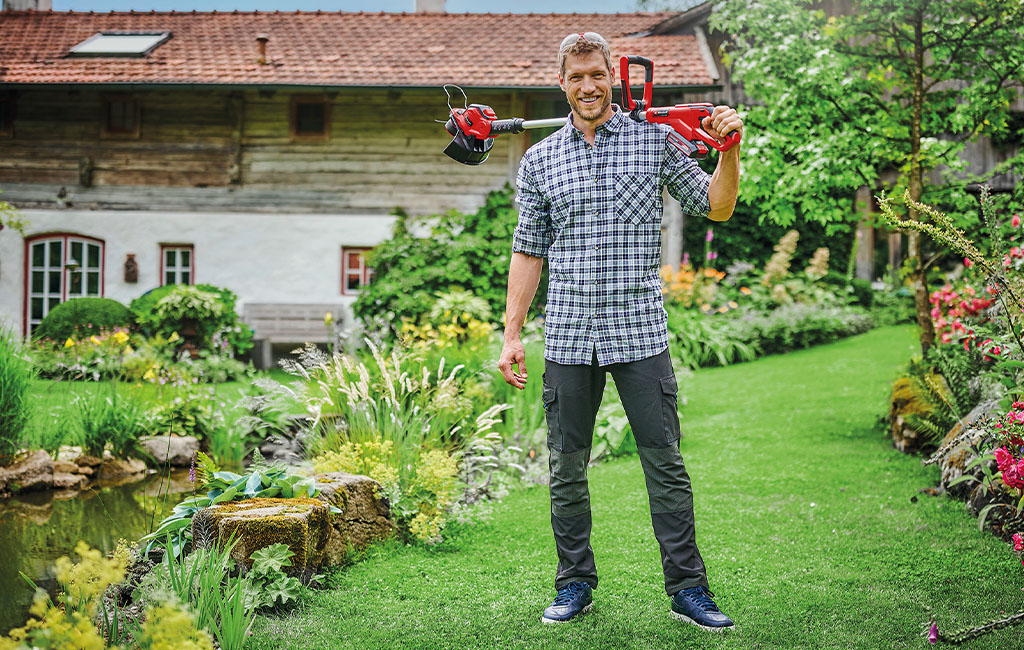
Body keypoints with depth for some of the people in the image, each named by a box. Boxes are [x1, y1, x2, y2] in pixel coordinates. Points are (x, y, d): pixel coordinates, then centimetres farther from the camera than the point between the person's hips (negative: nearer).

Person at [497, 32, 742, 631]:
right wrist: (512, 333, 6)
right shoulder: (539, 160, 9)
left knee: (666, 465, -1)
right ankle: (576, 584, 21)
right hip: (568, 338, 2)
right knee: (567, 468, 7)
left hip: (641, 333, -2)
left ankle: (688, 588, 8)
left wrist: (729, 148, -10)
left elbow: (716, 207, 7)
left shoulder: (656, 139, 4)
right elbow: (529, 250, 11)